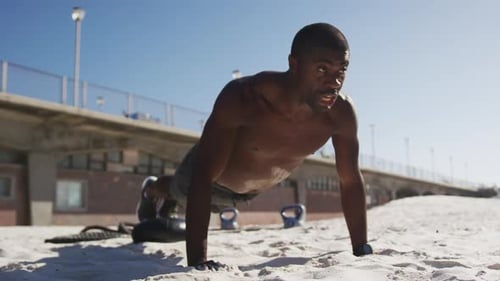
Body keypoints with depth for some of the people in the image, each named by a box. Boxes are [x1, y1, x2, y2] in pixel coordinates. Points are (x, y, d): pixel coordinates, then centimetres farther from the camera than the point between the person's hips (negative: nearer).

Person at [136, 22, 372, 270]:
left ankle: (169, 203, 69)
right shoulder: (242, 97, -44)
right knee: (178, 192, 30)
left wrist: (361, 250, -19)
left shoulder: (341, 113, -32)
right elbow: (203, 178, -45)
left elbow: (351, 180, -20)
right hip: (210, 180, -4)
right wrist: (196, 258, -51)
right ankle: (151, 190, 66)